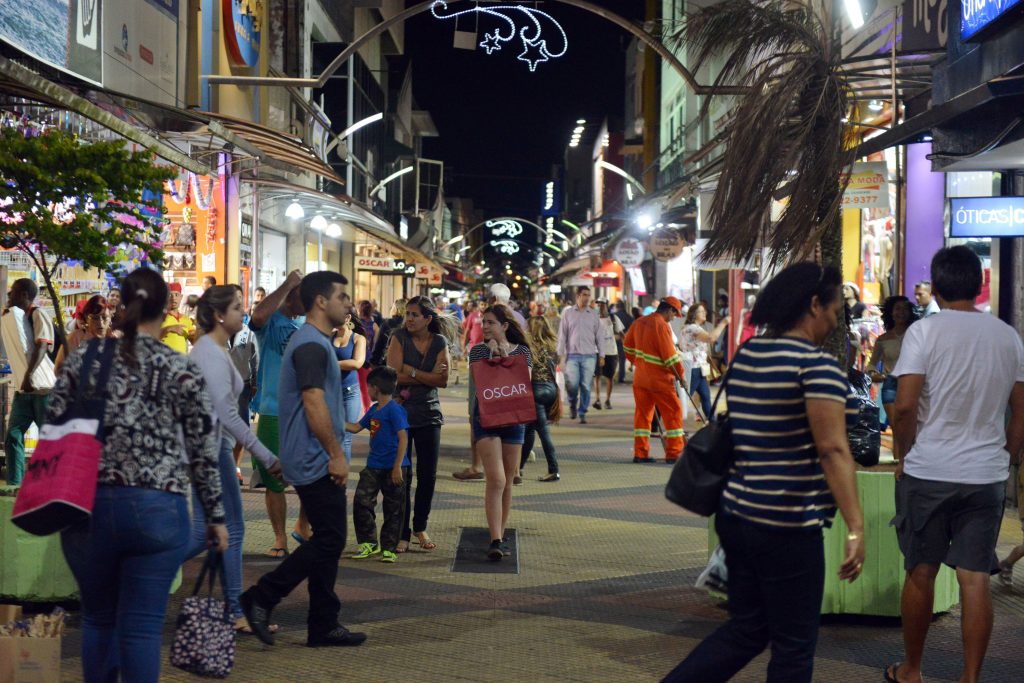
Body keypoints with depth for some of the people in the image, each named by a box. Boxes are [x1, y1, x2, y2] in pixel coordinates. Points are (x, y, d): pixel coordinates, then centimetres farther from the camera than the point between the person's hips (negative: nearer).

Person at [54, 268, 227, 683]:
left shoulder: (83, 359, 1)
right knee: (142, 628, 3)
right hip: (157, 511, -2)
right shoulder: (183, 372, -3)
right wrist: (216, 516, 9)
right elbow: (203, 452, -1)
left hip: (88, 506, 2)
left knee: (98, 619, 17)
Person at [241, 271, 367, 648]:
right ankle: (260, 598, -2)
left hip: (314, 461, 11)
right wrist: (336, 454, -20)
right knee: (329, 540, -7)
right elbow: (313, 404, -23)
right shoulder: (312, 345, -16)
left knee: (328, 540, 11)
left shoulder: (314, 342, 18)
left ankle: (324, 626, 15)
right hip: (316, 460, -11)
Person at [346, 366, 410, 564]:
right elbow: (355, 428, 24)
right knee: (362, 502, -1)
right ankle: (368, 543, 11)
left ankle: (389, 548, 11)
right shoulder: (373, 410, 12)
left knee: (393, 510, 3)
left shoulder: (394, 410, -14)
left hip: (393, 468, -8)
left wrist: (398, 468, -21)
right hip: (374, 466, 8)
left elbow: (403, 438, -18)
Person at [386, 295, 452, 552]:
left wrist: (411, 372, -14)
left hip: (429, 415, 3)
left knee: (428, 475, 6)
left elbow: (443, 380, -8)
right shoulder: (399, 337, -3)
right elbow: (394, 375, -13)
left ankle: (420, 527, 24)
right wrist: (428, 376, -12)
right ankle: (402, 533, 6)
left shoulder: (440, 342, 4)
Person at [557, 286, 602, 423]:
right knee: (572, 384, -11)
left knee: (586, 386, -2)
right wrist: (560, 354, 0)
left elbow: (598, 336, 11)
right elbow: (562, 335, 6)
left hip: (589, 356, 1)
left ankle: (582, 413, 10)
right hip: (572, 355, -1)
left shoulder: (594, 314, 8)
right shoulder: (568, 313, 5)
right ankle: (572, 405, 17)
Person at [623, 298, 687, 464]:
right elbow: (670, 357, -18)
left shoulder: (639, 322, 6)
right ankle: (674, 453, 5)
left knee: (642, 413, 13)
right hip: (660, 379, -7)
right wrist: (680, 375, -6)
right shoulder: (662, 326, -17)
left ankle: (640, 453, 13)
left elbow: (627, 346, 17)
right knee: (674, 413, 4)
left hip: (640, 377, 7)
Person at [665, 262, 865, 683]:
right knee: (793, 646, 6)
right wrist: (856, 529, -23)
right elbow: (832, 450, -21)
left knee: (746, 630, 19)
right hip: (787, 525, -8)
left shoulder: (746, 355, 9)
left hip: (737, 513, 8)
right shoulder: (818, 365, -15)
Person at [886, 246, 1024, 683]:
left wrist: (905, 454, 0)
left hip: (928, 471, -3)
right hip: (987, 474, 3)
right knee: (975, 578, 4)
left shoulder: (925, 331, -8)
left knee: (920, 573, 9)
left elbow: (905, 406, -14)